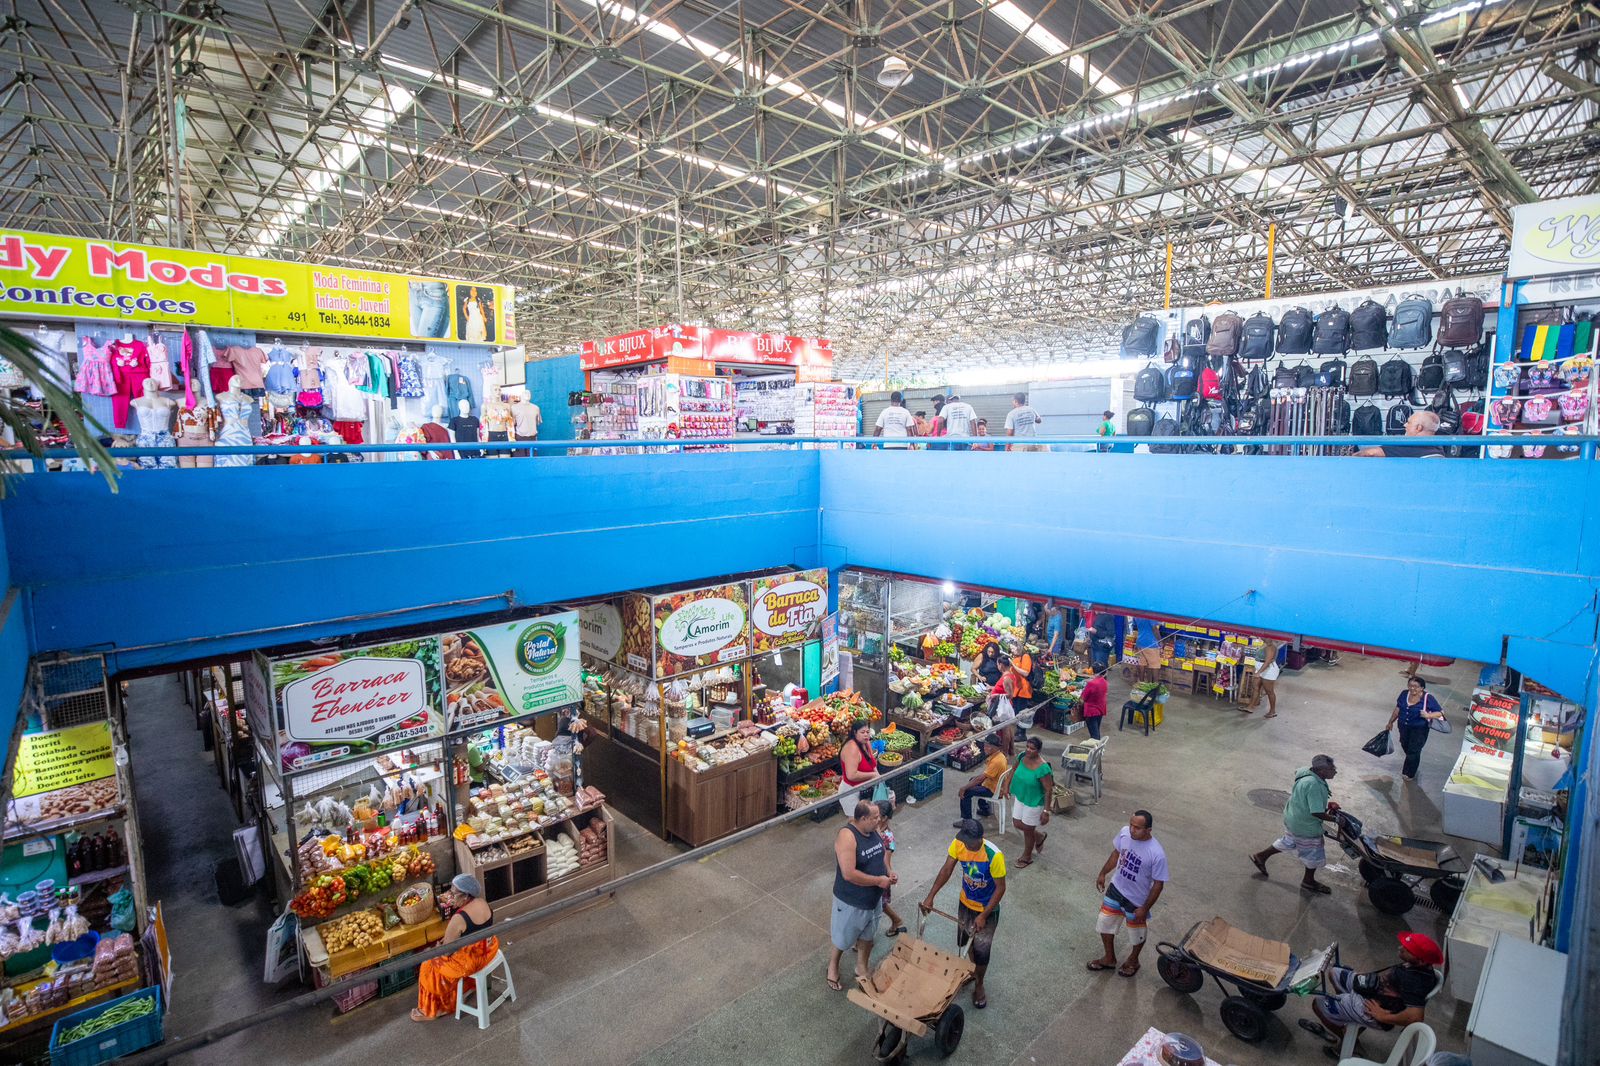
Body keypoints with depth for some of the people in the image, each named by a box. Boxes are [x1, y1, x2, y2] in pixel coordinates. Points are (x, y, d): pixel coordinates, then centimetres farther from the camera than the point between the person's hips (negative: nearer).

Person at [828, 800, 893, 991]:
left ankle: (862, 969, 47)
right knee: (843, 939, 17)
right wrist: (878, 880, -26)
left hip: (874, 898, 7)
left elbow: (882, 852, 11)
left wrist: (888, 871, -7)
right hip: (851, 901, -6)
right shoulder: (847, 836, -33)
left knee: (866, 936, 25)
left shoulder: (873, 830, -8)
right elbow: (849, 874, -34)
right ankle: (833, 964, 44)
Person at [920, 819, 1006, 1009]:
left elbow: (1000, 888, -24)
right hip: (966, 903, 5)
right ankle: (974, 970, 52)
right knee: (965, 942, 23)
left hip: (987, 909, -4)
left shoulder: (994, 856, -35)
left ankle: (978, 984, 38)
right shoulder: (958, 844, -22)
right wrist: (930, 896, -20)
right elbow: (946, 870, -14)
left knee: (981, 951, 10)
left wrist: (983, 916, -25)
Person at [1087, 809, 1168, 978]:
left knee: (1136, 933, 22)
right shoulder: (1125, 832, -19)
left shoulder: (1157, 854, -33)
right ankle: (1109, 958, 44)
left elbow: (1158, 884, -20)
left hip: (1137, 899, -4)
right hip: (1116, 888, 5)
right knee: (1104, 923, 18)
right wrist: (1103, 873, 10)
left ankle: (1133, 961, 51)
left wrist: (1145, 908, -14)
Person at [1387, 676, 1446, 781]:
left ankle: (1409, 774, 22)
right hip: (1404, 726, 5)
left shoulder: (1428, 698, -19)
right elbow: (1398, 709, 6)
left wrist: (1428, 715, -35)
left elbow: (1440, 712, -15)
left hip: (1419, 729, -5)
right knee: (1405, 746, 21)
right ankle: (1411, 764, 49)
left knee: (1413, 751, 3)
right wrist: (1391, 722, 13)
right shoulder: (1404, 694, -6)